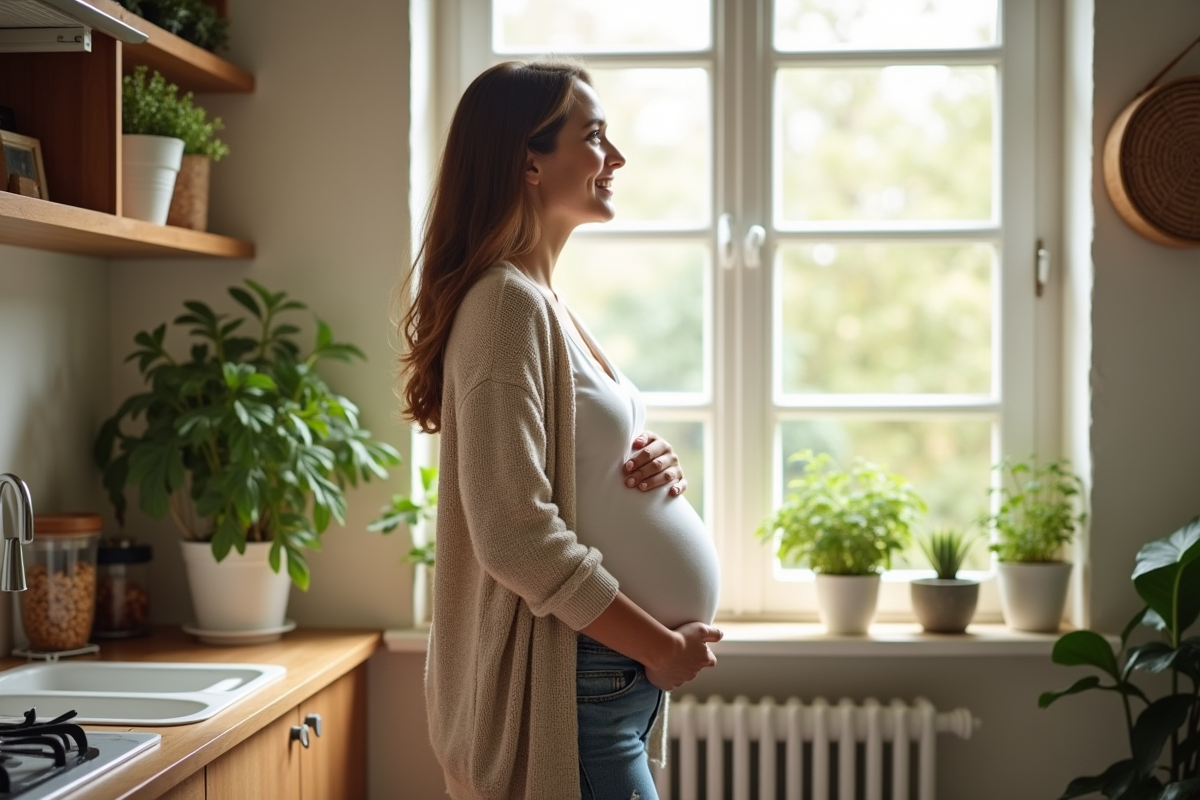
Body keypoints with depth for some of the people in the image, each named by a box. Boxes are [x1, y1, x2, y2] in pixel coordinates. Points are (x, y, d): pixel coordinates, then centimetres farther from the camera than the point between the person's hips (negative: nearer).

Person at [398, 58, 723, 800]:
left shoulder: (546, 303, 13)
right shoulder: (508, 302, -16)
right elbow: (515, 534, -22)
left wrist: (655, 464, 0)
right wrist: (662, 646, -15)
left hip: (617, 678, 9)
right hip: (566, 687, -9)